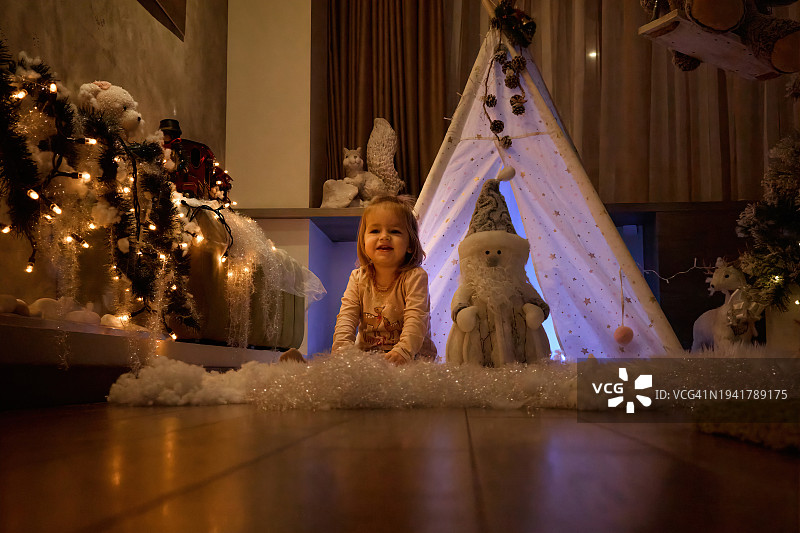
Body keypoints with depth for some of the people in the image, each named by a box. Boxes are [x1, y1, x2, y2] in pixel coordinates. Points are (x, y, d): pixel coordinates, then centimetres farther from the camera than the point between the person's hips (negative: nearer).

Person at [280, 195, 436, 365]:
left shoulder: (415, 277, -9)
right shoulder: (359, 278, 6)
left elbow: (415, 319, -20)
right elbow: (346, 315, -3)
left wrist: (403, 351, -40)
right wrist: (344, 346, -26)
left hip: (412, 355, -4)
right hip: (366, 353, 5)